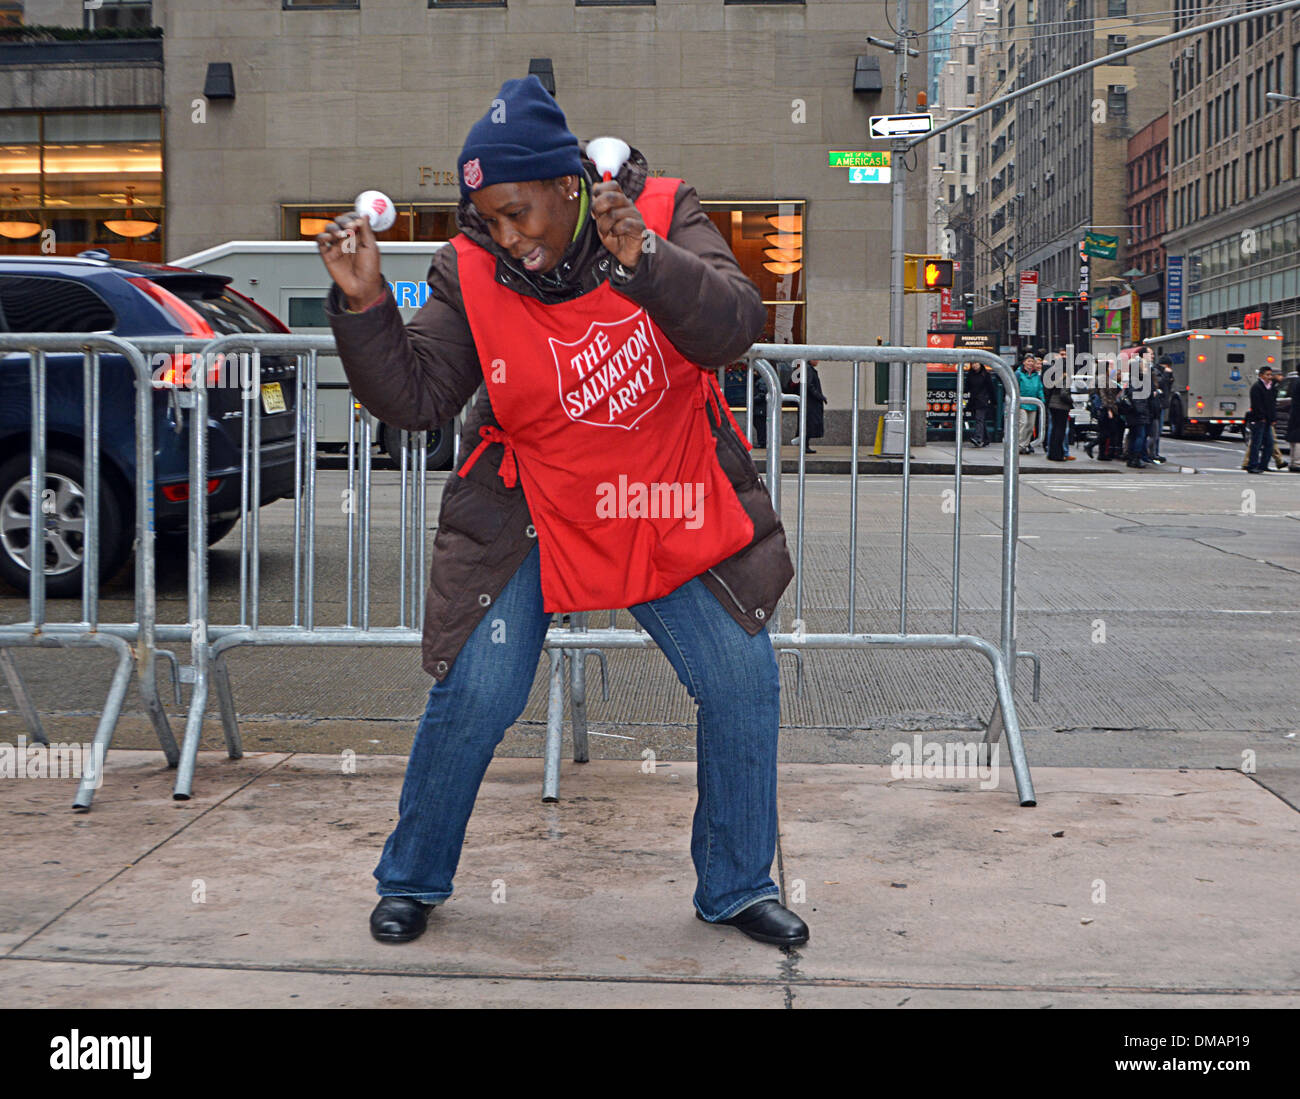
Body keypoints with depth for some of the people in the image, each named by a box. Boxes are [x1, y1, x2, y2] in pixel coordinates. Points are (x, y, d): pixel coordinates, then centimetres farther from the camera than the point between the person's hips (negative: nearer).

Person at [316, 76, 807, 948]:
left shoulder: (663, 216, -12)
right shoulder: (470, 275, -10)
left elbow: (734, 327, -25)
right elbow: (414, 398, -12)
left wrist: (642, 259, -40)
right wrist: (365, 304, -26)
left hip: (672, 514, 1)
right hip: (531, 520, -1)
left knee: (744, 684, -1)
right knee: (474, 697, -5)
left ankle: (738, 887, 19)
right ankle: (411, 881, 20)